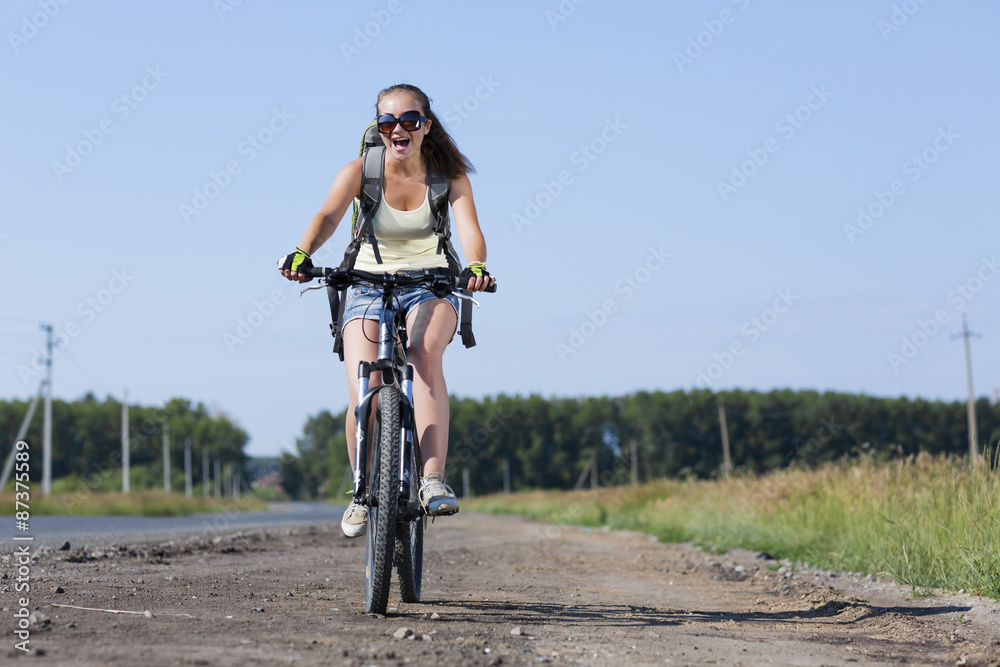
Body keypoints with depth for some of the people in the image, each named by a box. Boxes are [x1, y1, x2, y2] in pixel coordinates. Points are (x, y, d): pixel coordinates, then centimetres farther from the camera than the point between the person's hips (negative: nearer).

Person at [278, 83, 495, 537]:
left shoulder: (449, 174, -8)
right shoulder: (361, 171, -11)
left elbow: (469, 229, -23)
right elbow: (328, 216, -28)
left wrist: (476, 267, -46)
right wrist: (302, 254, -49)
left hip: (431, 287, 0)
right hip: (369, 287, 0)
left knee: (424, 354, -34)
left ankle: (433, 480, -37)